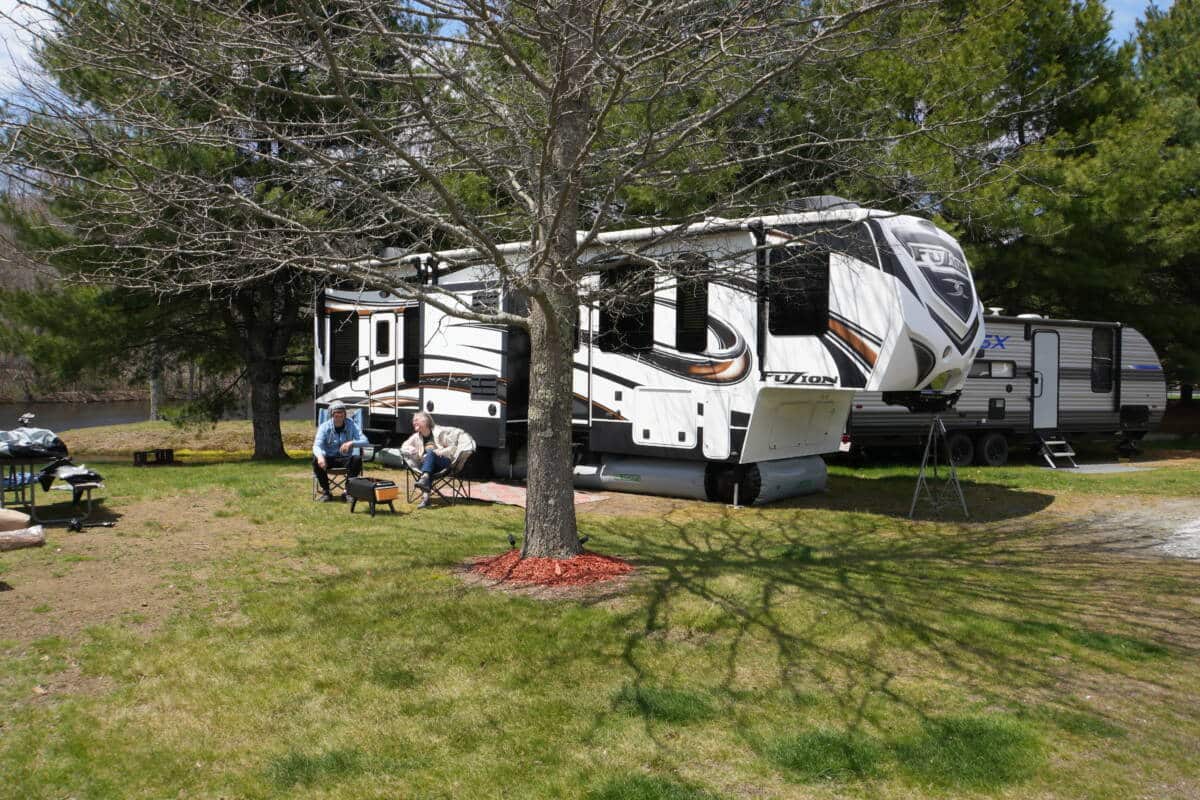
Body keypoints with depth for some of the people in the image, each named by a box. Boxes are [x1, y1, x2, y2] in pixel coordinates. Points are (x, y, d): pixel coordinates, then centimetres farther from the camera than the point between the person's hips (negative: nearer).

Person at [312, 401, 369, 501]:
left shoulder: (351, 425, -6)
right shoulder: (324, 427, -8)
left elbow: (365, 441, -14)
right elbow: (317, 445, -20)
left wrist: (352, 443, -36)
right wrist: (320, 456, -45)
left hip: (346, 459, 0)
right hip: (329, 458, 0)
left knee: (357, 459, -32)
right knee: (316, 460, -31)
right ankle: (325, 491, -15)